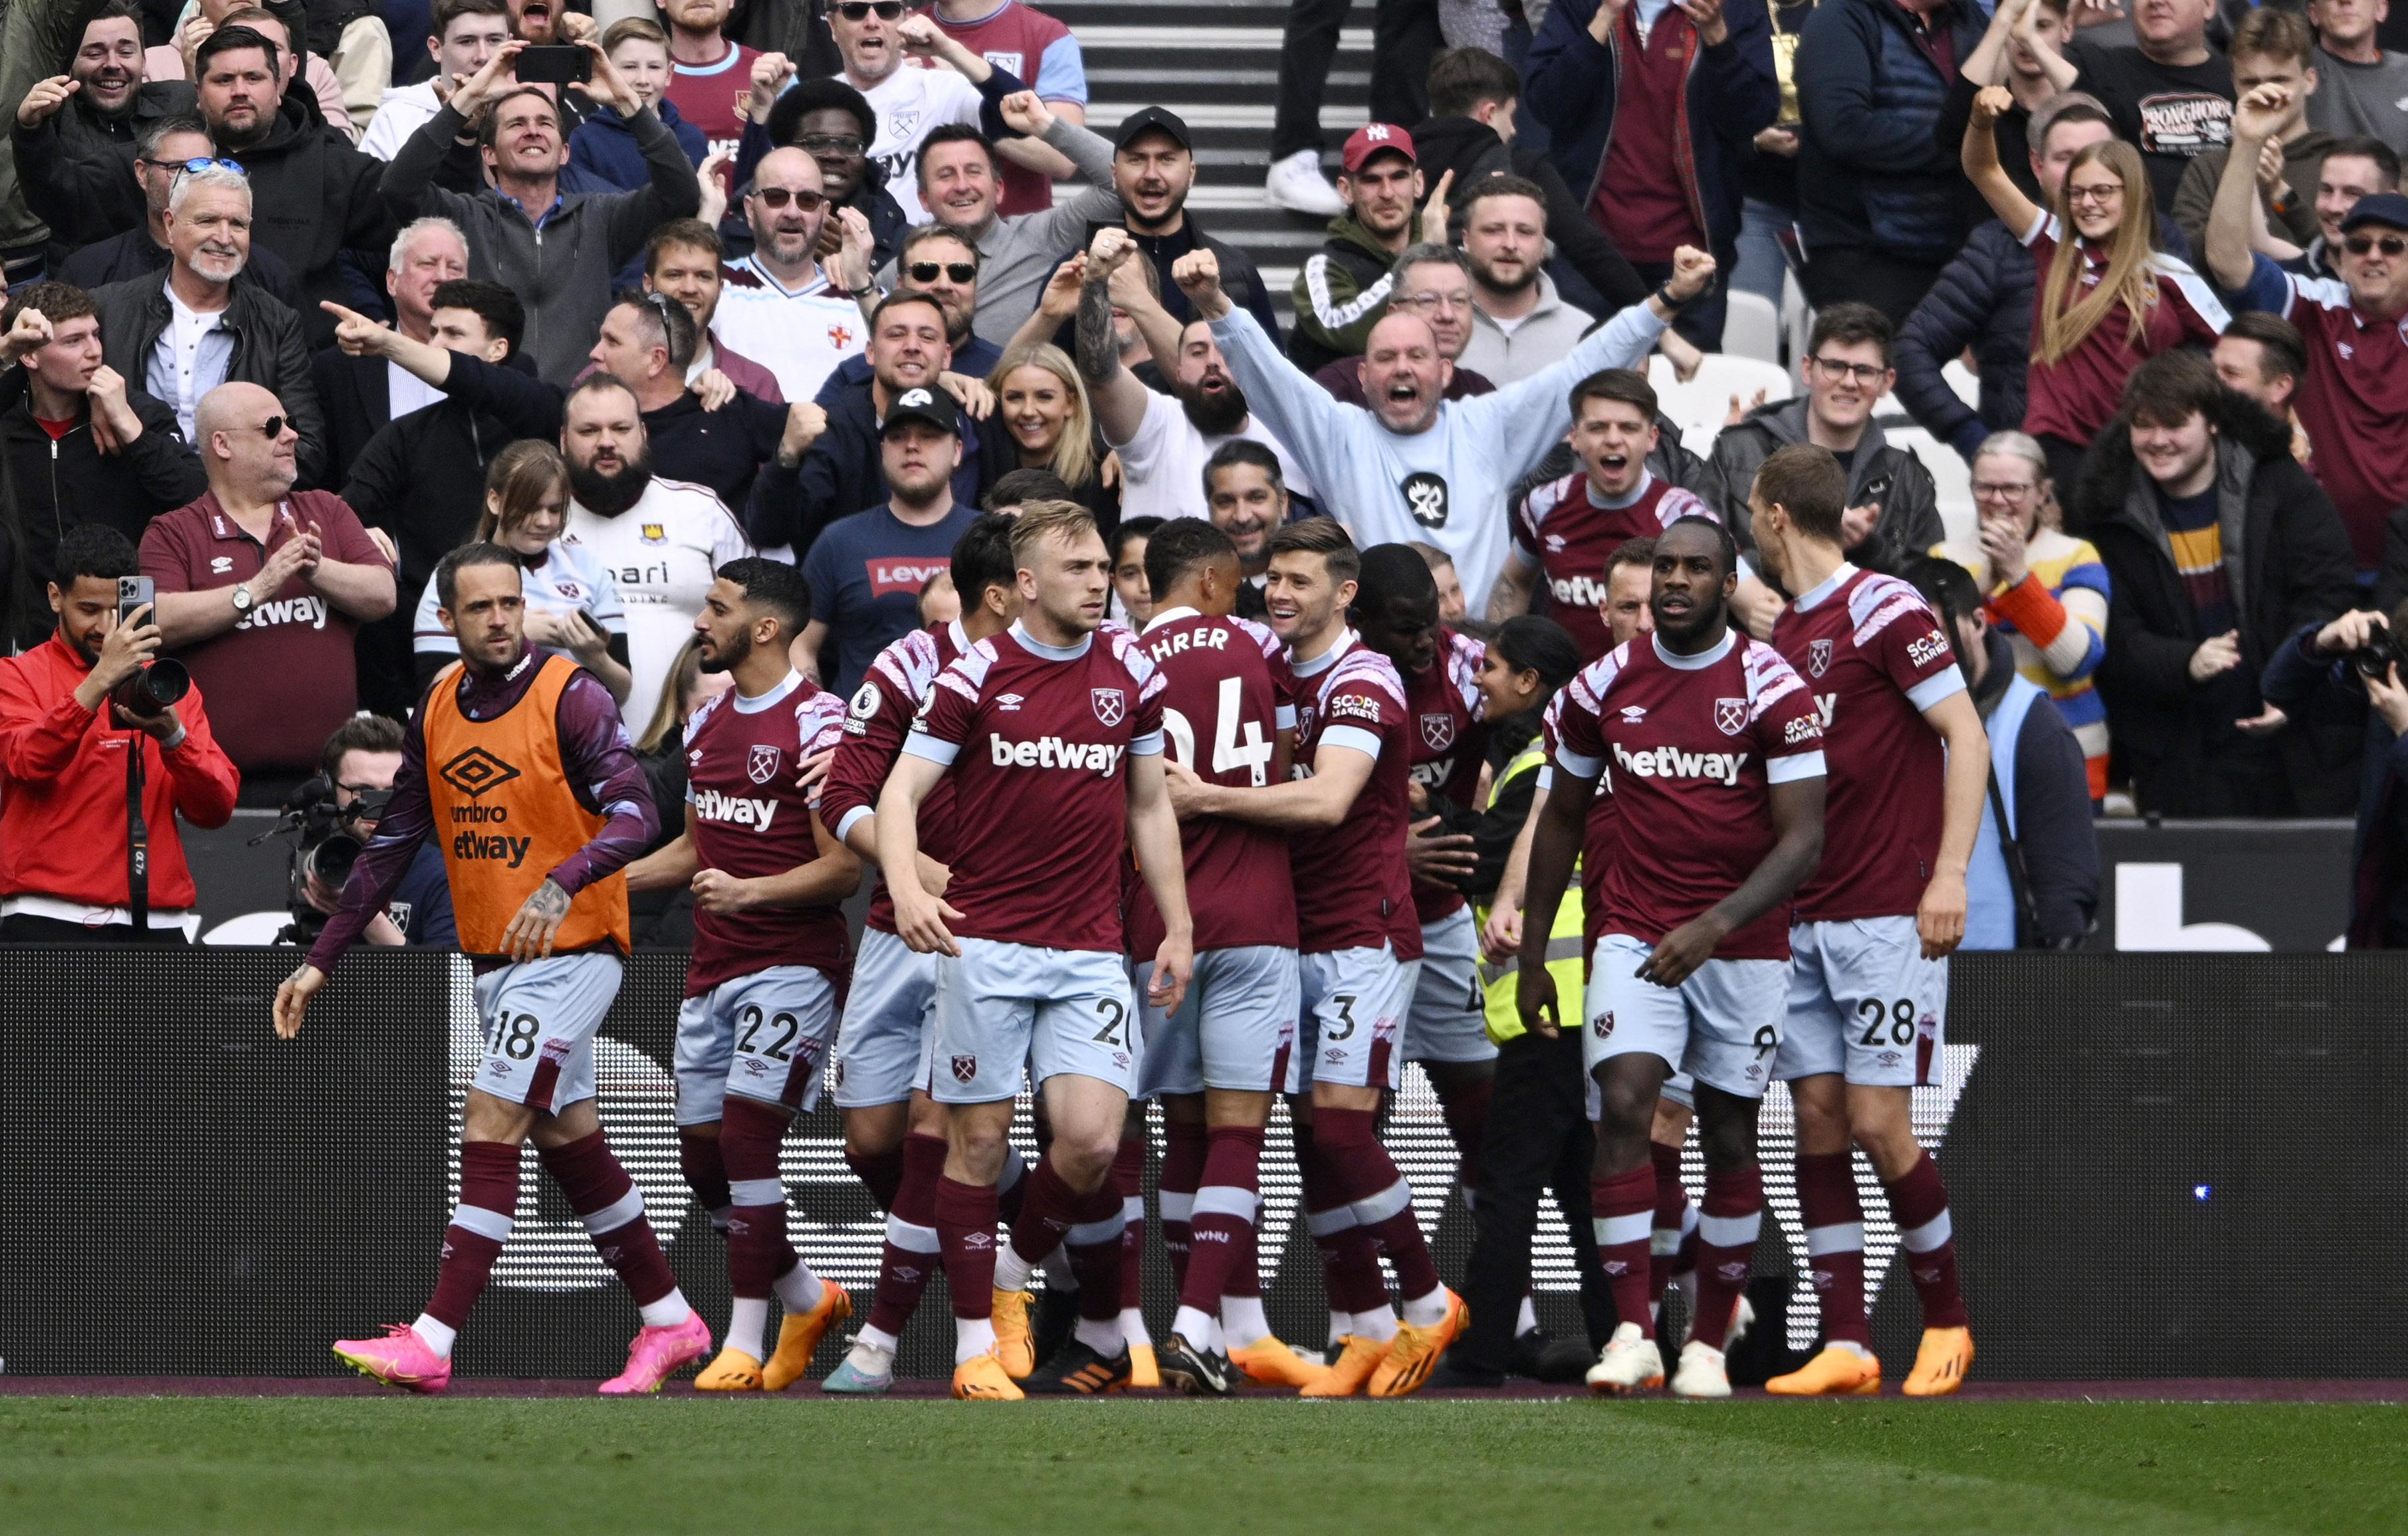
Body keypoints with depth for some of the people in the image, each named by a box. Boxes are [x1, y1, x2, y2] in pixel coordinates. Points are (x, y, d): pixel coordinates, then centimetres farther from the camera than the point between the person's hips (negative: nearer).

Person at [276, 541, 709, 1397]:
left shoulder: (570, 698, -13)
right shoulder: (439, 710, 7)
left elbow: (634, 812, -23)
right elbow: (392, 844, 13)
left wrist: (561, 885, -41)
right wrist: (322, 960, 11)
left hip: (570, 949, -8)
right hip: (493, 961, 8)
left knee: (490, 1128, -14)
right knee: (566, 1139, 13)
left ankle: (433, 1342, -18)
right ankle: (669, 1320, 25)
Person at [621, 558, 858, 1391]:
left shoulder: (815, 722, -12)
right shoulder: (709, 720, 14)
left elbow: (843, 867, -14)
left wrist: (750, 891, -26)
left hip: (791, 963, -8)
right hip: (712, 969, 8)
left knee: (746, 1140, -14)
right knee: (705, 1152, 7)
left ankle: (745, 1344, -8)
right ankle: (808, 1299, 26)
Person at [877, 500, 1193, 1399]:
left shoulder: (1131, 674, 7)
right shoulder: (976, 676, -3)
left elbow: (1150, 806, 16)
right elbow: (902, 790, -4)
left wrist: (1177, 930, 13)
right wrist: (907, 888, -21)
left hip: (1089, 949, 2)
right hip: (985, 943, -2)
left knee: (1092, 1140, -12)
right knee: (979, 1139, -1)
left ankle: (1015, 1262, 16)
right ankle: (977, 1341, 8)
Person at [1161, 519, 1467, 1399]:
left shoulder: (1362, 682, -12)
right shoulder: (1275, 675, 12)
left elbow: (1327, 800, -25)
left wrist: (1209, 799, -24)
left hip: (1364, 936, -8)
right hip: (1296, 937, 8)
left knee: (1340, 1126, -13)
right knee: (1313, 1138, 4)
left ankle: (1428, 1302, 1)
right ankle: (1363, 1332, 8)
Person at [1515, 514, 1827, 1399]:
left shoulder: (1770, 689, -8)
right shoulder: (1606, 685, 3)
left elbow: (1803, 840, -11)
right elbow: (1562, 819, 15)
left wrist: (1714, 927, -24)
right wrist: (1532, 955, 15)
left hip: (1742, 944, -2)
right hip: (1636, 935, 2)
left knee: (1729, 1141, 4)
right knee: (1624, 1105, -16)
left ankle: (1709, 1344, 15)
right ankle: (1631, 1334, -18)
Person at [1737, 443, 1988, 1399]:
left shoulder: (1884, 611, -8)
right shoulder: (1780, 637, 15)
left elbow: (1966, 736, -10)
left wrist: (1949, 874, -16)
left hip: (1888, 916, -7)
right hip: (1804, 920, 7)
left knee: (1879, 1123, -9)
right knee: (1818, 1121, 0)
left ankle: (1946, 1320, 9)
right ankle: (1845, 1346, 1)